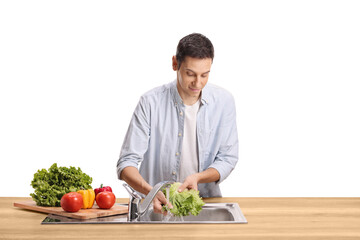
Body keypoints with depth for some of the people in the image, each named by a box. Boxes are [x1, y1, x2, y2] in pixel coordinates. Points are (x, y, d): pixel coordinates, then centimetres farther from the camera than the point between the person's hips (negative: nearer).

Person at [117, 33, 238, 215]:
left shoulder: (224, 102, -1)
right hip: (157, 204, -2)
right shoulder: (150, 103, -8)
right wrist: (150, 191, -30)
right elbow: (127, 163, -11)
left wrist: (198, 177, -17)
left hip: (205, 199, 2)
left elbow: (227, 159, 3)